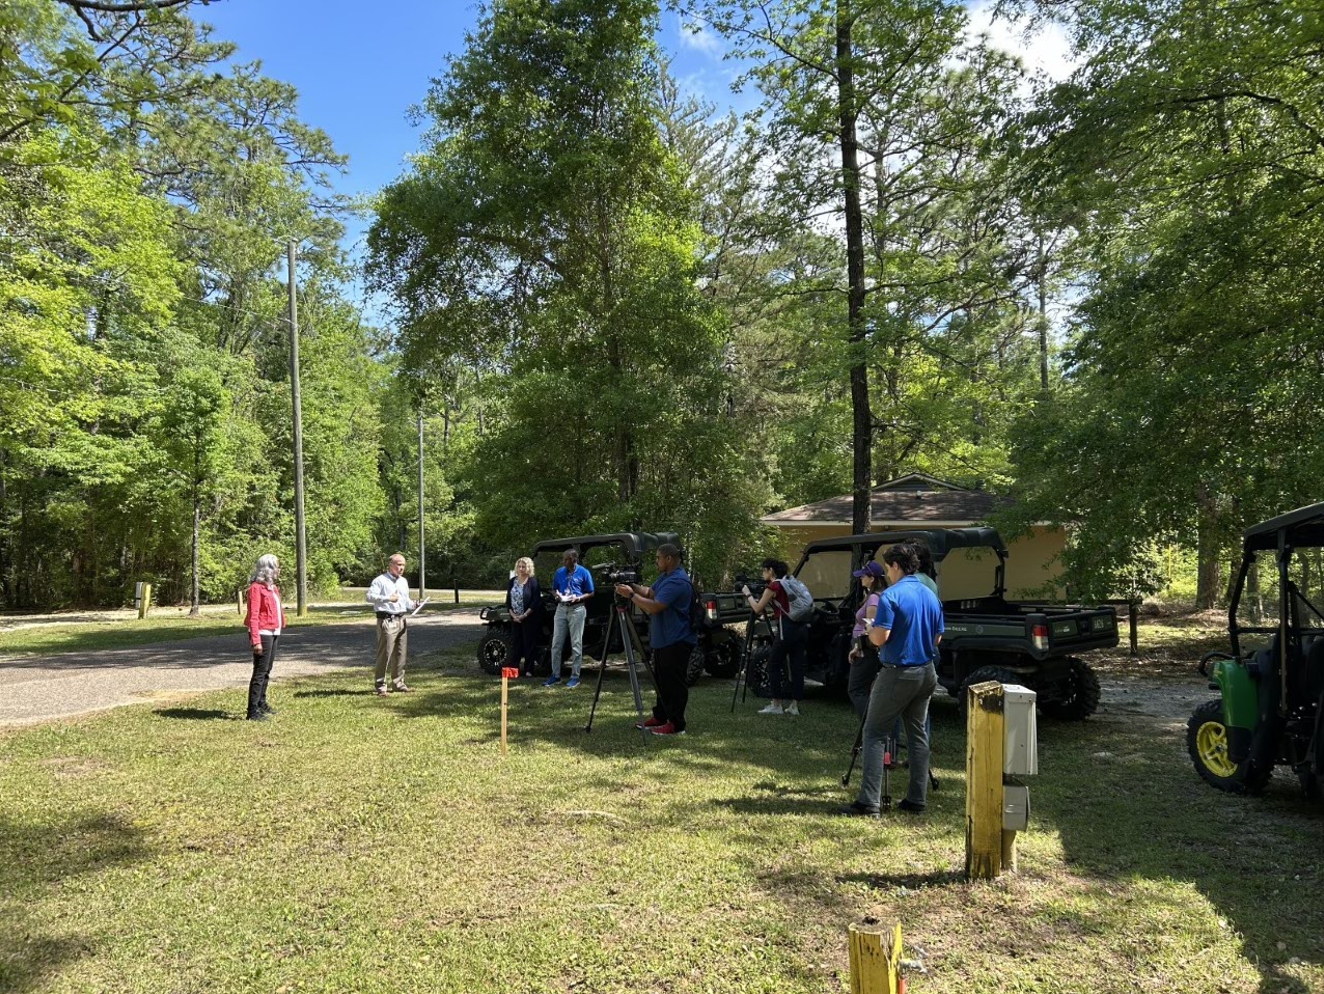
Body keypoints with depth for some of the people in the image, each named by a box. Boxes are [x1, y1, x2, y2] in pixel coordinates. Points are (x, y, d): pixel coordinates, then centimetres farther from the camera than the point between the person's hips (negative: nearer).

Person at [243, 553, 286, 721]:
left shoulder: (272, 586, 15)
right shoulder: (256, 588, -14)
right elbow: (253, 616, -20)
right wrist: (256, 641, -25)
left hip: (274, 633, 9)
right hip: (263, 633, -9)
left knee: (267, 670, 18)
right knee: (260, 672, -8)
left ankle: (261, 703, 29)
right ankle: (253, 711, -6)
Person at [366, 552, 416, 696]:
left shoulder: (403, 582, 18)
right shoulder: (381, 580, -6)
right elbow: (370, 596, -19)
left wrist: (413, 604, 7)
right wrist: (388, 598, -26)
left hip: (402, 620, 7)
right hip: (387, 621, -7)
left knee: (400, 654, 11)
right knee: (384, 654, -7)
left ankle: (398, 683, 21)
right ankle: (380, 685, -1)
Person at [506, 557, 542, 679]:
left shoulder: (533, 581, -8)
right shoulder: (512, 581, 7)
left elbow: (536, 602, -13)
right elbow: (508, 600, 9)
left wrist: (524, 615, -15)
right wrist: (513, 615, -4)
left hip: (529, 618, -4)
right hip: (515, 618, 5)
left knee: (529, 644, 1)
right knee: (515, 643, 6)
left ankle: (529, 670, 8)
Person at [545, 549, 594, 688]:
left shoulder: (584, 573, -4)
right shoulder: (559, 572, 5)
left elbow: (590, 593, 1)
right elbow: (554, 589, 16)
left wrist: (578, 598, -16)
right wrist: (557, 594, -6)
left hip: (577, 609, -4)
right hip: (561, 608, 4)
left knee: (576, 644, 1)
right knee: (556, 643, 3)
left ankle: (575, 676, 7)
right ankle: (555, 675, 11)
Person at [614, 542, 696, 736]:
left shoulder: (677, 581, -24)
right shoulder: (664, 576, 11)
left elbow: (655, 606, -28)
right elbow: (650, 592, 15)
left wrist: (631, 595, -21)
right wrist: (633, 586, -2)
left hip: (676, 641, -11)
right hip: (662, 639, 11)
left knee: (673, 683, -4)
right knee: (661, 680, 18)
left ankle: (676, 725, 3)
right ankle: (660, 716, 29)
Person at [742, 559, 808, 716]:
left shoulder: (773, 586, -6)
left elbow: (757, 609, -1)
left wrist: (748, 594, 12)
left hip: (787, 629, -8)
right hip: (802, 627, 8)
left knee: (773, 665, 3)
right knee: (797, 666, 7)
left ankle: (776, 705, 5)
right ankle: (794, 706, 9)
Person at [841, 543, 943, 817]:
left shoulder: (891, 596, -16)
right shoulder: (931, 596, 8)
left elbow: (879, 637, -21)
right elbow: (937, 638, 14)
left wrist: (869, 628, -1)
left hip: (897, 674, -7)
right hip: (926, 673, 7)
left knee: (875, 734, -1)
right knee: (918, 735, 14)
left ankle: (869, 800, -6)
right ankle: (917, 799, 17)